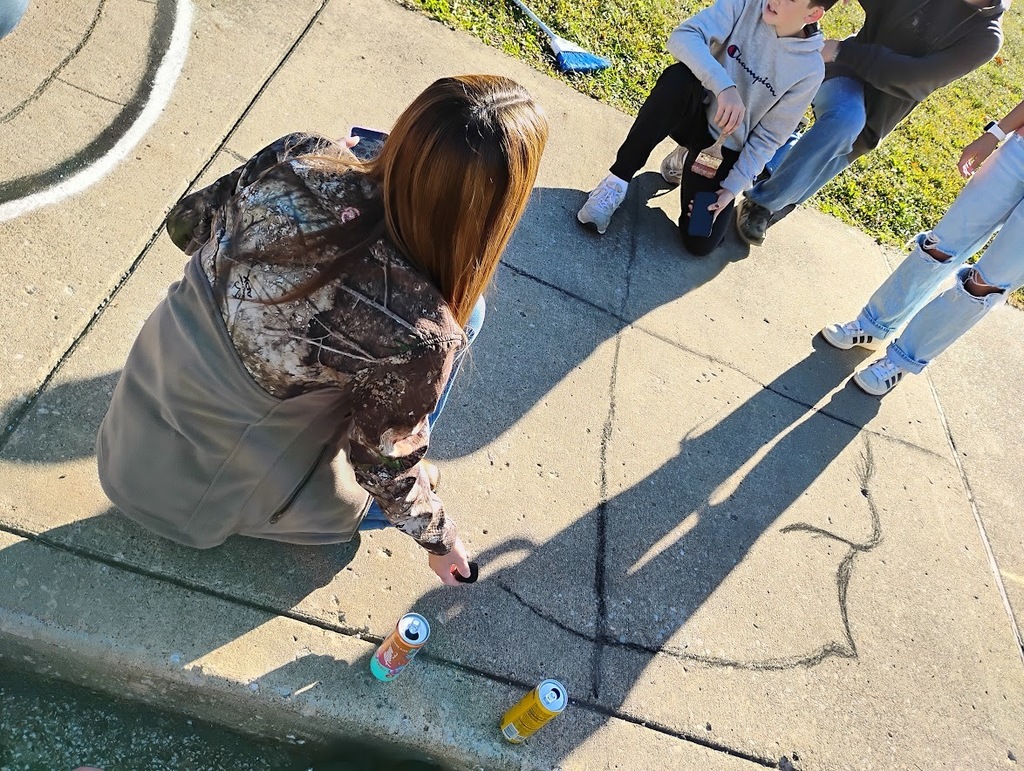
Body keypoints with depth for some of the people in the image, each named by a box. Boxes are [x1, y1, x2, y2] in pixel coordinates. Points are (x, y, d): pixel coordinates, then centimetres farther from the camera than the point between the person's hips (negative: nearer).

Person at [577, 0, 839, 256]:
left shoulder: (810, 69, -11)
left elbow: (768, 138, -6)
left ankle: (684, 161, 17)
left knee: (700, 243, -15)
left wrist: (732, 188, -14)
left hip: (726, 147, 1)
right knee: (679, 77, -35)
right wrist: (723, 86, -38)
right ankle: (618, 180, -24)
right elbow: (683, 36, -25)